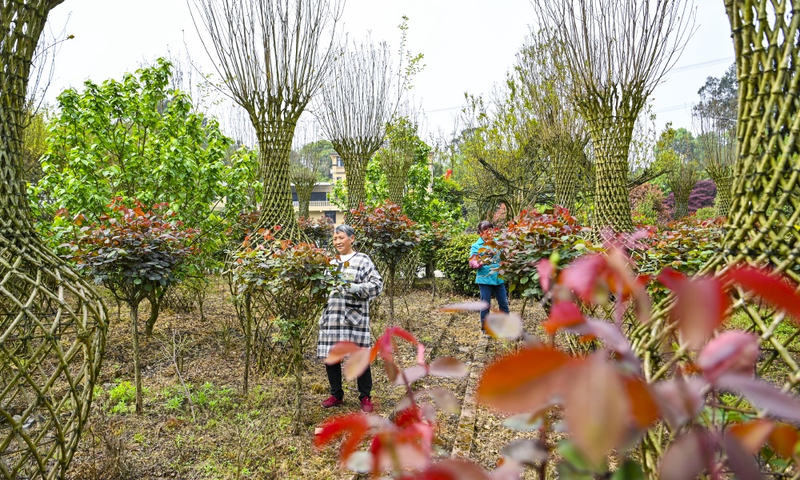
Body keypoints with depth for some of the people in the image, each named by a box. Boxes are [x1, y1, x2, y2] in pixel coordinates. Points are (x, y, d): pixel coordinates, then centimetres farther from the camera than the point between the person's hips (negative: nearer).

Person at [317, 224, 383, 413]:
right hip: (332, 315, 5)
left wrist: (356, 288, -20)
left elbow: (377, 284, -8)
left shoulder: (363, 260, 0)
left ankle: (365, 397, 16)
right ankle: (336, 395, 25)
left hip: (355, 316, -5)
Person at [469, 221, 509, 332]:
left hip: (499, 278, 4)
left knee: (504, 304, 11)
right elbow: (472, 263, -10)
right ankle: (485, 329, 17)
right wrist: (480, 262, -29)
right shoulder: (476, 246, -4)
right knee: (485, 305, 4)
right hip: (485, 279, -3)